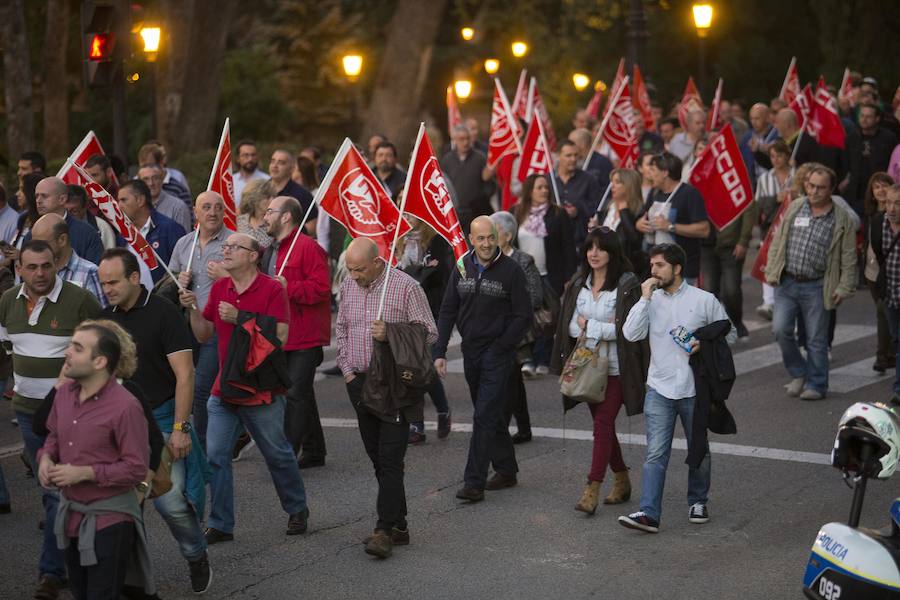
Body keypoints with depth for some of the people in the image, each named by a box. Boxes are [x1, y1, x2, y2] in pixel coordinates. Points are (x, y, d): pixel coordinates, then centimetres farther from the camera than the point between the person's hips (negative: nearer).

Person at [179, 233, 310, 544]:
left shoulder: (272, 289, -11)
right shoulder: (219, 288, 7)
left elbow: (280, 335, -20)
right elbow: (204, 334, 11)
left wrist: (238, 318, -25)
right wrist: (192, 309, -6)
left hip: (261, 389, -5)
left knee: (278, 454, 10)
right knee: (215, 456, -1)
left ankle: (297, 510, 31)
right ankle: (220, 525, 7)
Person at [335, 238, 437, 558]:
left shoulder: (406, 286, -10)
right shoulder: (348, 287, 8)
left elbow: (429, 333, -8)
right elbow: (341, 328, 21)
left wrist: (391, 334, -21)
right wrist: (347, 369, 11)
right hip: (360, 384, 6)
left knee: (390, 459, -11)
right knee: (377, 458, 10)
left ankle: (385, 529, -11)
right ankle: (398, 524, 18)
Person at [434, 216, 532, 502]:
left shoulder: (511, 270, -9)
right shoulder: (462, 268, 5)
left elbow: (524, 316, -7)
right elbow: (448, 311, 8)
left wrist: (500, 347, -12)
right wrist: (440, 352, 0)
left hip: (497, 352, -5)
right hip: (471, 350, 6)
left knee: (485, 416, -10)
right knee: (490, 414, 15)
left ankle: (474, 482, -11)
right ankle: (506, 470, 28)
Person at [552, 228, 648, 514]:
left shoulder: (627, 285, -9)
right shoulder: (579, 284, 9)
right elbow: (571, 325, 5)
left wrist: (589, 325, -11)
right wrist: (603, 329, -10)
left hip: (615, 367, -6)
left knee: (603, 423, -11)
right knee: (602, 423, 14)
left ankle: (592, 490, -13)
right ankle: (622, 480, 29)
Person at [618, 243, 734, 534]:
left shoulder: (704, 300, -2)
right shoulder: (651, 300, 4)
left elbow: (729, 332, 6)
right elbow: (631, 334, -8)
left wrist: (706, 344, -12)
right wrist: (645, 299, -12)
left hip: (694, 389, 0)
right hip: (659, 389, 1)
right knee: (655, 454, -8)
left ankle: (698, 502, 35)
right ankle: (648, 513, -13)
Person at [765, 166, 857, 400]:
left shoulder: (842, 219, -2)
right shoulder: (794, 208, 6)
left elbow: (849, 258, 1)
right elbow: (777, 242, 11)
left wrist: (844, 288, -5)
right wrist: (772, 273, 4)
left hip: (816, 287, -2)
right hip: (786, 282, 2)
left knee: (816, 339, 3)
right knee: (781, 329, -8)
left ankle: (816, 385, 17)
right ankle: (798, 373, 14)